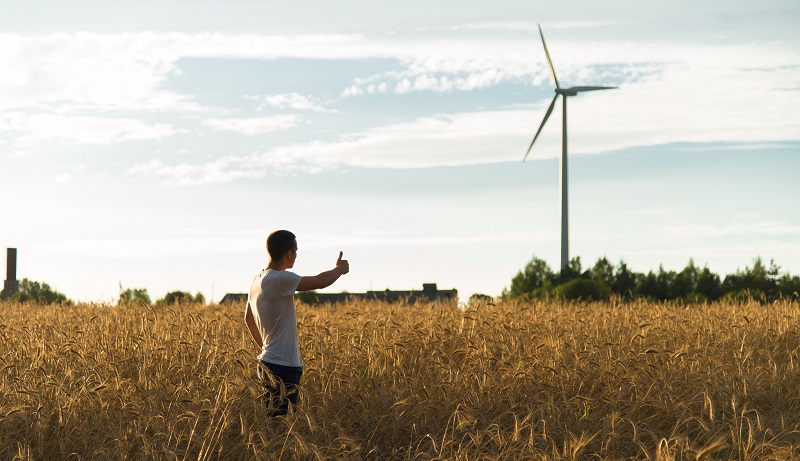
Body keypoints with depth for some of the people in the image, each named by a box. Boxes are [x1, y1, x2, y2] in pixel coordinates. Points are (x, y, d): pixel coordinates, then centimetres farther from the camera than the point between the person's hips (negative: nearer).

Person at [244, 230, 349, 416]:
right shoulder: (280, 279, -18)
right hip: (282, 366, -10)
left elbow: (248, 319, 23)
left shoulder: (258, 280, 11)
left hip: (268, 363, 10)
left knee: (273, 418, 12)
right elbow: (320, 281, -14)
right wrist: (340, 269, 6)